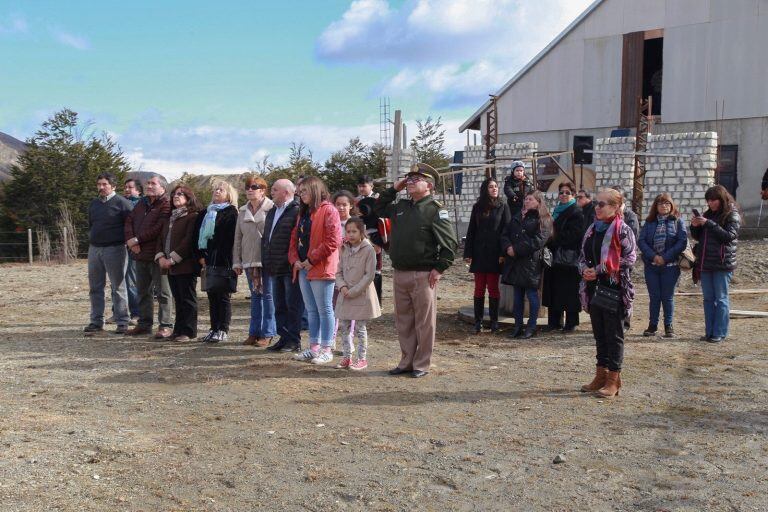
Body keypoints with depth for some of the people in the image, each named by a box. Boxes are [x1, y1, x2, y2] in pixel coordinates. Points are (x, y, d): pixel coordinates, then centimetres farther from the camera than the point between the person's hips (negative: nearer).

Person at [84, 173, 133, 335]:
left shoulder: (122, 203, -6)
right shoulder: (93, 204, 15)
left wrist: (128, 242, -9)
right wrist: (91, 241, 19)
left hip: (114, 249, -6)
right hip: (94, 249, 7)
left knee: (118, 287, -2)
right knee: (95, 287, 9)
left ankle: (122, 322, 3)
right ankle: (96, 321, 18)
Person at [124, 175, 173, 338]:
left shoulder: (166, 205, -10)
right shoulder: (141, 203, 17)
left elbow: (158, 229, -19)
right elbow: (129, 221, 12)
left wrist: (137, 240, -15)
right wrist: (130, 240, -6)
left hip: (157, 255, -8)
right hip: (140, 254, 8)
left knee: (162, 292, -2)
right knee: (143, 291, 15)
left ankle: (166, 326, 2)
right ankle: (144, 323, 24)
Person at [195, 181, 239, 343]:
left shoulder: (231, 213, -3)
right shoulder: (206, 213, 18)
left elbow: (230, 238, -11)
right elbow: (197, 235, 14)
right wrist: (201, 256, 1)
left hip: (223, 262, -7)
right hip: (208, 260, 7)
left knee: (223, 296, -2)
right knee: (211, 295, 10)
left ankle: (223, 330, 2)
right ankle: (214, 328, 16)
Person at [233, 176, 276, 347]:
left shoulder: (272, 209, -5)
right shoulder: (243, 212, 14)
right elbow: (238, 238, 15)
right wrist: (237, 261, 10)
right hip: (249, 261, 6)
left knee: (268, 295, -1)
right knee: (255, 296, 12)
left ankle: (268, 333, 5)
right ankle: (254, 332, 18)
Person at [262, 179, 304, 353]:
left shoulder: (296, 211, -11)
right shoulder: (272, 212, 18)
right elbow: (265, 238, 24)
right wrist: (266, 262, 17)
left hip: (290, 268, -9)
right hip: (275, 269, 9)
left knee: (293, 305, -1)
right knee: (279, 306, 13)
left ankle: (294, 340, 6)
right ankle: (284, 337, 21)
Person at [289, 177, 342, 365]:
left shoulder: (328, 210, -8)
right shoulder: (303, 212, 19)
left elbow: (333, 241, -17)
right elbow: (295, 238, 19)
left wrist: (312, 260, -15)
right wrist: (295, 259, 2)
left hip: (321, 269, -9)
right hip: (303, 269, 9)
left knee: (324, 310, -2)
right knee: (311, 310, 13)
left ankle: (326, 349, 4)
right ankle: (314, 347, 21)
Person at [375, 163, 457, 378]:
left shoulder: (435, 209, -8)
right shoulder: (401, 207, 13)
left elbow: (450, 241, -11)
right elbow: (378, 209, 30)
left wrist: (440, 268, -14)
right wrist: (393, 189, 17)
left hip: (423, 275, -7)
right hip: (399, 274, 7)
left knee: (424, 322, 2)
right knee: (403, 321, 13)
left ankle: (421, 365, 11)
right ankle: (406, 361, 24)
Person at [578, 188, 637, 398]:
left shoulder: (622, 230, -9)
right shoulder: (593, 229, 12)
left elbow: (629, 258, -14)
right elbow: (583, 255, 18)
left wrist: (598, 271, -14)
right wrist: (585, 269, -4)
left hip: (614, 289, -7)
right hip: (595, 289, 7)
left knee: (614, 336, 0)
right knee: (599, 334, 13)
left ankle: (613, 380, 6)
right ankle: (601, 375, 23)